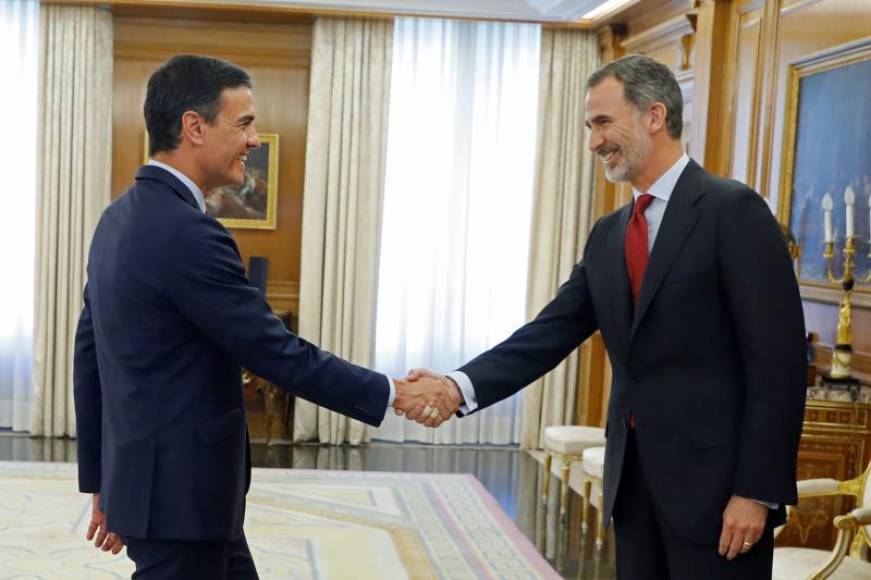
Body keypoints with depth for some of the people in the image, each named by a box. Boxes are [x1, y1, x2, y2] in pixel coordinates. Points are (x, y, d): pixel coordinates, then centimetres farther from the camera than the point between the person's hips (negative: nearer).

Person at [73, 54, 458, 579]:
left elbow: (90, 354, 13)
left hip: (153, 478, 10)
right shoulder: (186, 233, -22)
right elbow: (281, 355, -21)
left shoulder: (124, 217, 8)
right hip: (179, 492, -9)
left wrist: (103, 478, 19)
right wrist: (395, 394, -10)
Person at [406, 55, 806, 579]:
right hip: (633, 476, 7)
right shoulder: (608, 235, 12)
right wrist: (462, 386, -11)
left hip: (713, 477, -7)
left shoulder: (733, 211, -10)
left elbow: (777, 358, -14)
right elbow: (551, 334, 5)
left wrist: (757, 490, -17)